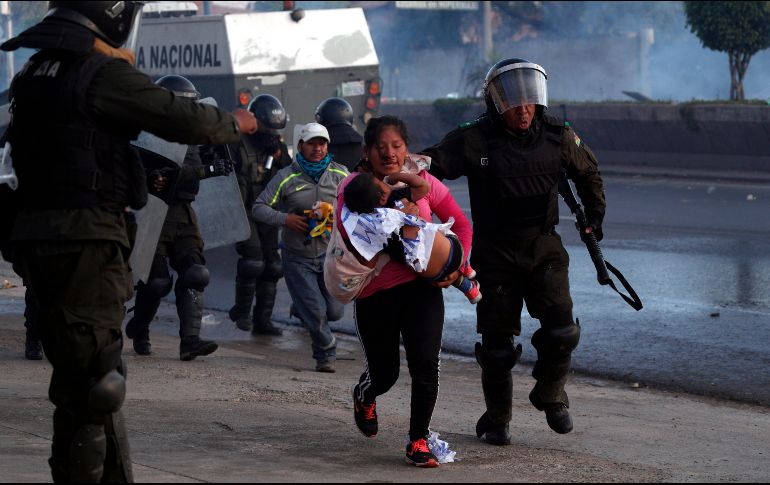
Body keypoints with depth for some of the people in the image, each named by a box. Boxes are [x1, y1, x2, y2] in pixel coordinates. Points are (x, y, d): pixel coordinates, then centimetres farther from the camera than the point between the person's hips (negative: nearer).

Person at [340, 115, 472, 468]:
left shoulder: (422, 182, 0)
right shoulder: (354, 187, -6)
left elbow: (461, 224, 9)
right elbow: (346, 236, -21)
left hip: (421, 286, 1)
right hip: (374, 292, -1)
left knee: (425, 364, -16)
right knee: (384, 375, 10)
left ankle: (418, 441, 1)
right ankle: (364, 396, 49)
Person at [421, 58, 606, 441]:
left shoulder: (558, 137, -1)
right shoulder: (473, 141, -11)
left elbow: (587, 171, 18)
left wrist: (594, 217, 24)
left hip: (544, 249, 2)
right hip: (494, 252, -2)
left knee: (560, 329, -11)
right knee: (497, 340, 3)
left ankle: (550, 395, 16)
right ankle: (496, 420, 21)